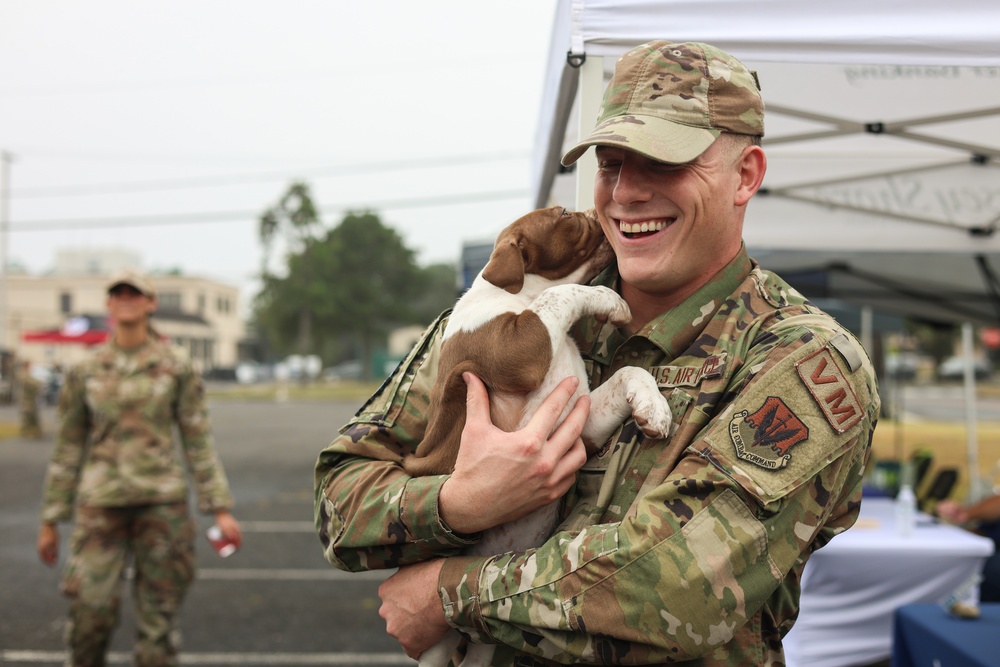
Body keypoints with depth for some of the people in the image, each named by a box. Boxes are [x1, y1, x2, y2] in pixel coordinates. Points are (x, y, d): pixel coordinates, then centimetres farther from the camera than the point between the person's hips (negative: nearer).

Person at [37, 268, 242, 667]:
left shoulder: (177, 368, 2)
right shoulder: (85, 372, 6)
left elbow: (199, 441, 3)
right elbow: (67, 449, 11)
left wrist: (221, 510, -3)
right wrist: (49, 521, 11)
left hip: (162, 500, -1)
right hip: (101, 502, 1)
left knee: (159, 616, 3)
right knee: (91, 609, -7)